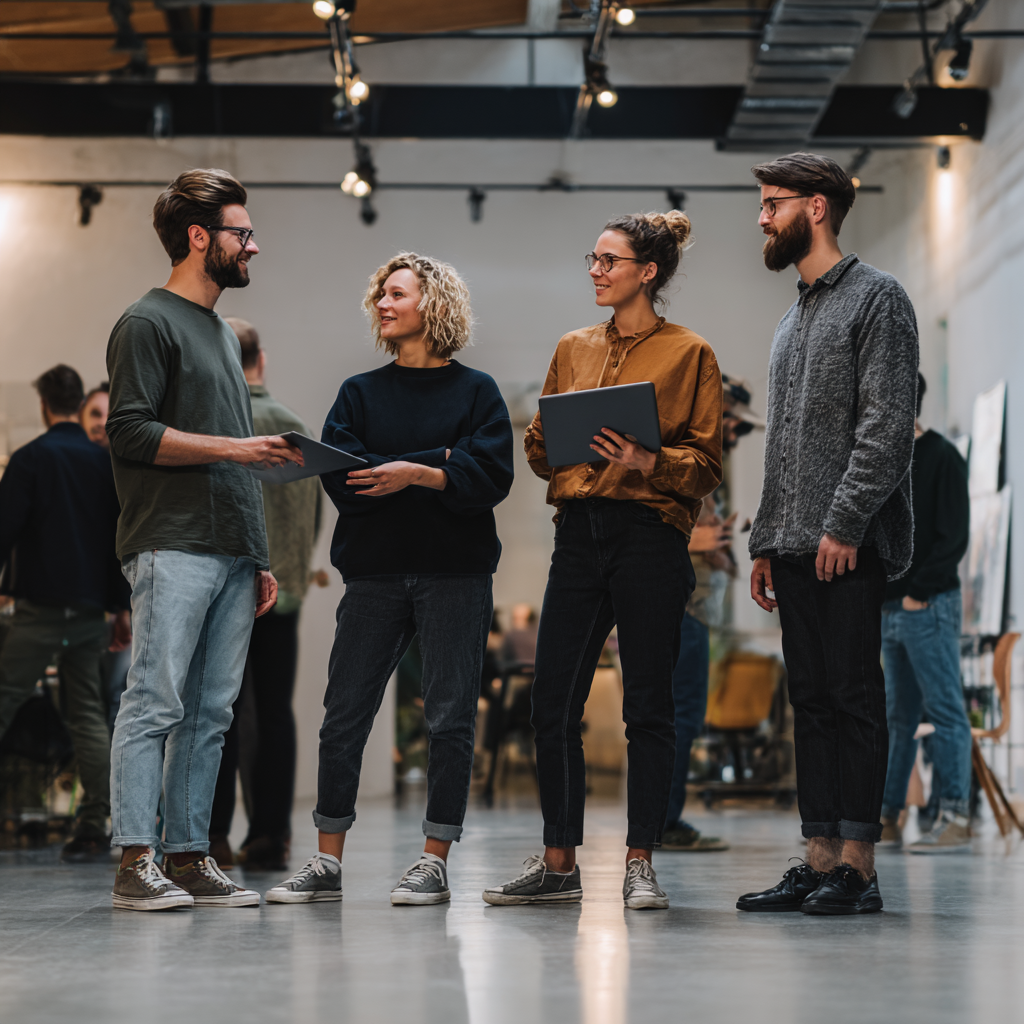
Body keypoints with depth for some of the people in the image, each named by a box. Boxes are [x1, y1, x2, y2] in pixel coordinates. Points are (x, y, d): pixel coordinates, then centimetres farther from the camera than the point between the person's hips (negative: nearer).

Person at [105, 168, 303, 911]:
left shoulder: (224, 334, 24)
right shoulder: (149, 324, -1)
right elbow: (131, 433, -11)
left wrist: (260, 558, 19)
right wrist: (233, 448, -14)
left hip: (232, 553, 8)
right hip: (173, 547, -8)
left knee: (211, 713, 5)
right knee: (156, 703, -10)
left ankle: (190, 856, 7)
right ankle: (136, 862, -9)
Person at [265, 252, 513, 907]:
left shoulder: (476, 391, 6)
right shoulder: (361, 392, 13)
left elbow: (492, 476, -8)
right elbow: (342, 477, -3)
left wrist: (414, 473, -17)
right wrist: (441, 461, -9)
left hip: (456, 575, -2)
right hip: (375, 571, 3)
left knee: (450, 718, -2)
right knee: (344, 716, 0)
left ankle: (435, 863, 5)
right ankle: (327, 864, 6)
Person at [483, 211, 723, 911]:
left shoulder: (689, 354, 1)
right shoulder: (573, 350, 16)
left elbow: (707, 464, -2)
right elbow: (540, 445, 19)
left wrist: (647, 461, -19)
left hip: (650, 533, -5)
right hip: (579, 532, 5)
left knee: (648, 707, -1)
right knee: (553, 704, 3)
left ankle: (640, 865, 6)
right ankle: (559, 865, 12)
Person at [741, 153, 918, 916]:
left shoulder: (876, 299, -3)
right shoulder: (794, 318, 22)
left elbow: (887, 425, -12)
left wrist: (843, 522, -19)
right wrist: (766, 542, 16)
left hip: (850, 544, -8)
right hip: (796, 546, 8)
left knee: (855, 698, -7)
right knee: (812, 701, 7)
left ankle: (858, 866, -6)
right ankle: (820, 860, 9)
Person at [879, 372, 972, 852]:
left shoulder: (941, 458, -6)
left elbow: (953, 537, -12)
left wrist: (919, 590, -15)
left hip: (928, 608, -8)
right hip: (890, 610, 8)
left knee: (945, 711, -7)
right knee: (899, 716, 10)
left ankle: (956, 821, -7)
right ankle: (887, 819, 12)